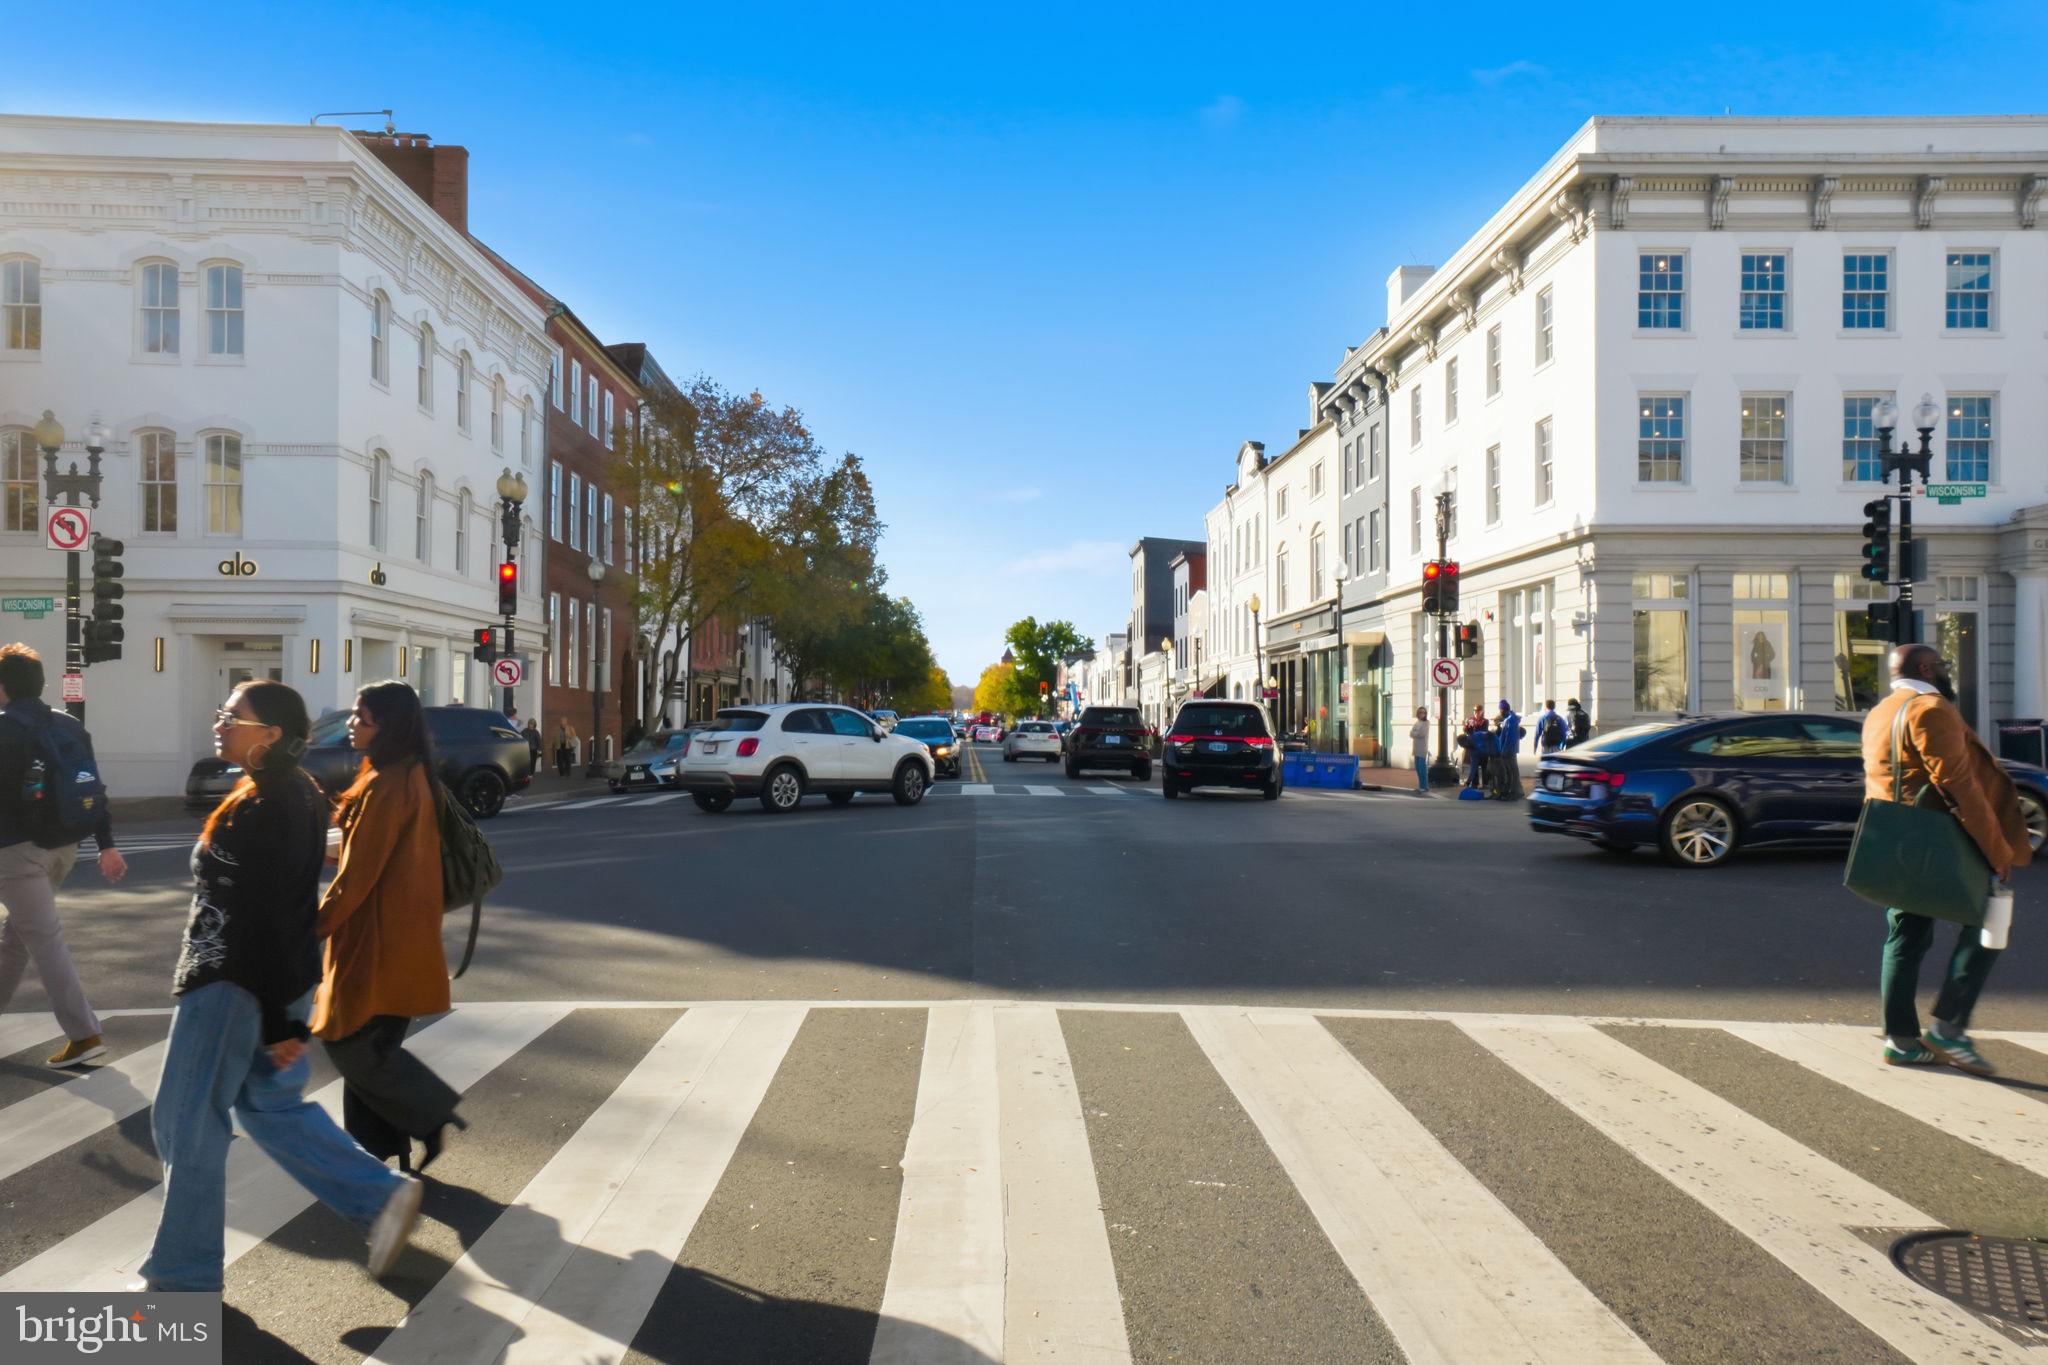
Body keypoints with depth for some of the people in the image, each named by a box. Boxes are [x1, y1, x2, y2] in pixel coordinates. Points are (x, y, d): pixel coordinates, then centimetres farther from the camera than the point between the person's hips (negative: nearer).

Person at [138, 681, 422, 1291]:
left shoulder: (263, 809, -23)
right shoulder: (297, 793, 8)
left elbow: (267, 918, -23)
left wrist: (280, 1021, -21)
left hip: (234, 985, -9)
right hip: (273, 979, 9)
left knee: (187, 1122, 7)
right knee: (271, 1104, 19)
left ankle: (183, 1276, 22)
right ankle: (381, 1195, 17)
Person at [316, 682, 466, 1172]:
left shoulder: (387, 785, -20)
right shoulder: (412, 776, 10)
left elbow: (358, 873, -19)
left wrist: (317, 924, -9)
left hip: (378, 941, -10)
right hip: (393, 935, 10)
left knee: (352, 1042, 0)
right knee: (370, 1043, 15)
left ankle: (431, 1115, 7)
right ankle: (379, 1142, 23)